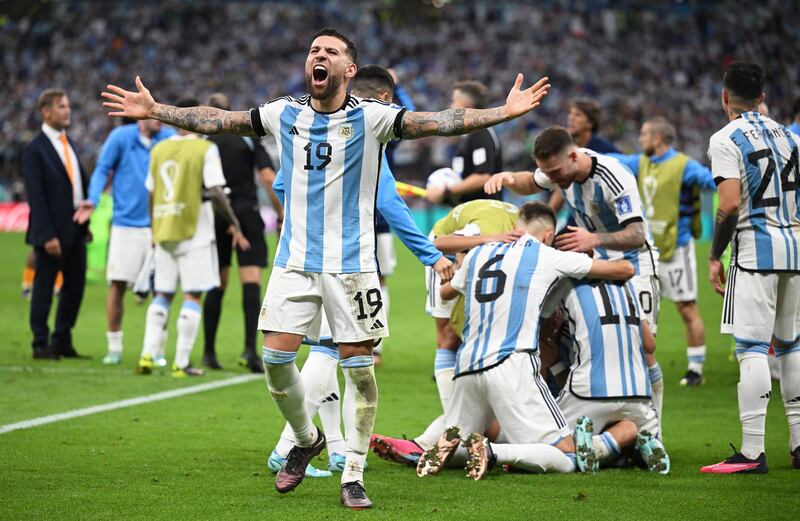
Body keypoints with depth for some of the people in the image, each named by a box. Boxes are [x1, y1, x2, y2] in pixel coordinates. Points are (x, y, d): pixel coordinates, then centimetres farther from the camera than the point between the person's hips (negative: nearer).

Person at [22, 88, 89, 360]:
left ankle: (62, 340, 23)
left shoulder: (67, 142, 13)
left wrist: (87, 217, 8)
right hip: (53, 232, -7)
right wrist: (46, 236, -19)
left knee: (75, 287, 11)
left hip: (76, 229, 7)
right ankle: (41, 344, 11)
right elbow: (35, 197, -14)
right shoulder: (35, 150, -10)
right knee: (44, 288, 2)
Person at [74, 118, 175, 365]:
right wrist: (93, 200, -14)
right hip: (126, 226, -2)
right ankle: (114, 348, 12)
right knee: (117, 285, -2)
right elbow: (102, 169, 0)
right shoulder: (121, 137, -5)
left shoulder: (170, 139, 1)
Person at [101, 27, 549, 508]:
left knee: (359, 365, -3)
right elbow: (218, 121, 11)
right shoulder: (285, 114, 5)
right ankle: (307, 439, 25)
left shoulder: (371, 117, -6)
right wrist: (155, 110, 9)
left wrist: (505, 111, -26)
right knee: (276, 357, -1)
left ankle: (353, 476, 6)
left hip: (352, 263, -3)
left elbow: (439, 123, -15)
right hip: (295, 260, 3)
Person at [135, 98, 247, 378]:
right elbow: (215, 192, -15)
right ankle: (181, 363, -2)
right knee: (192, 296, 0)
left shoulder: (158, 150, 9)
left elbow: (151, 195, 12)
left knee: (163, 295, 13)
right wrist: (234, 224, -5)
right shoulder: (205, 149, -7)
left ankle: (148, 355, 2)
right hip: (194, 230, -5)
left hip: (163, 232, 5)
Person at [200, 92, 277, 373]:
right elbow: (268, 177, -6)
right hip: (247, 214, -1)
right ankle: (250, 348, -18)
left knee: (217, 286, 9)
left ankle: (209, 352, 11)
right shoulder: (248, 138, 2)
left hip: (215, 218, 1)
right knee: (251, 282, -5)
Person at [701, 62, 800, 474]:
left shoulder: (726, 140, -8)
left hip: (755, 251, -7)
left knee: (752, 348, -9)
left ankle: (752, 452, -13)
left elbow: (730, 205, -16)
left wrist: (715, 256, -8)